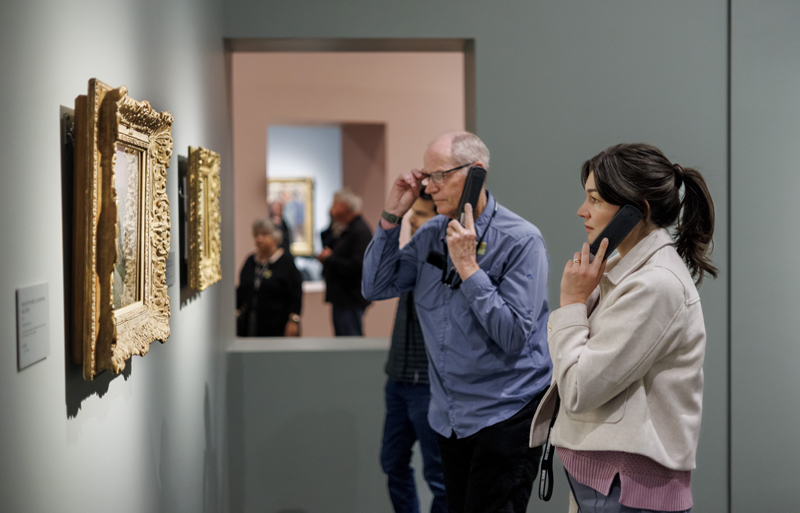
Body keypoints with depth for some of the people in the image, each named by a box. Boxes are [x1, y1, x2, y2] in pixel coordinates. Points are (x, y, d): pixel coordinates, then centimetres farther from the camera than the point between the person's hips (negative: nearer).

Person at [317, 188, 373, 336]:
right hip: (341, 298, 11)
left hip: (350, 301, -11)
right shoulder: (348, 230, 17)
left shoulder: (360, 231, -17)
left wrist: (329, 258, -14)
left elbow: (356, 267, -25)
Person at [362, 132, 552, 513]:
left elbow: (514, 336, -18)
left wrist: (468, 266, -21)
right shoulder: (432, 234, 7)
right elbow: (376, 288, 5)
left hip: (505, 415, -6)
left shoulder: (520, 240, -13)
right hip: (450, 417, 6)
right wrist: (392, 215, -2)